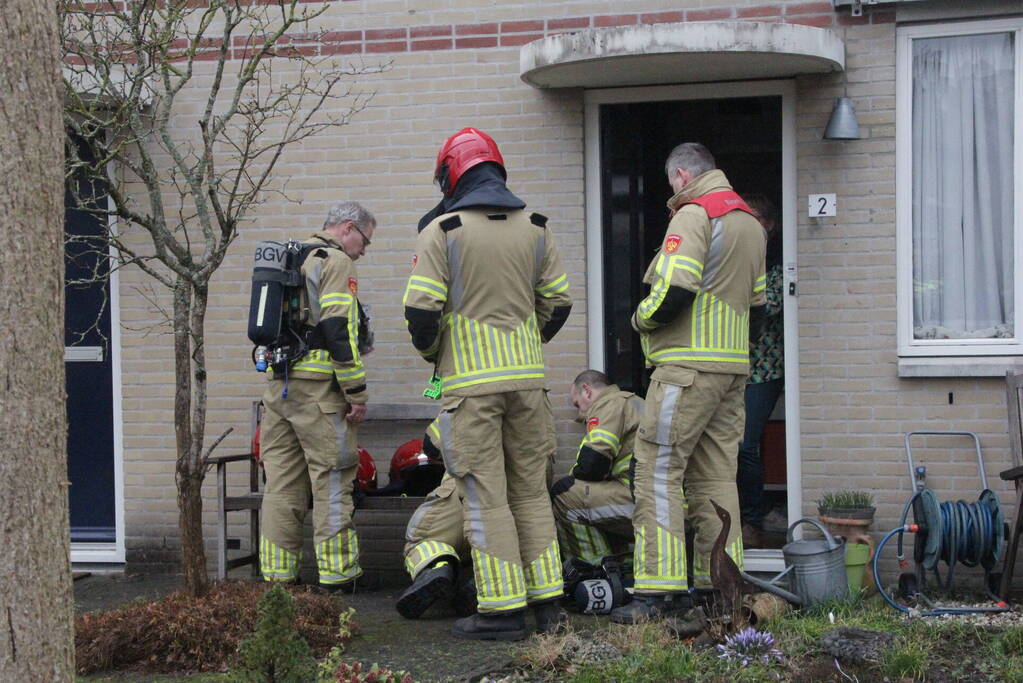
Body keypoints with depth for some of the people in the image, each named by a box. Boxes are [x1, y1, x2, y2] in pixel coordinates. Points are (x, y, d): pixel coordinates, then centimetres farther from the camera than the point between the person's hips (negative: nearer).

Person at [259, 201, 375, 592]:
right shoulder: (336, 262, -7)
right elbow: (339, 330, -16)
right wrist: (357, 393, -14)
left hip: (277, 385, 8)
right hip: (318, 387, -8)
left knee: (282, 483, 9)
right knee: (332, 481, -3)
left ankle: (276, 574, 11)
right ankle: (337, 575, -1)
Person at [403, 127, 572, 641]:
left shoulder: (441, 231, -6)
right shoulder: (535, 228, 9)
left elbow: (422, 310, -11)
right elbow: (557, 303, 11)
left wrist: (431, 353, 7)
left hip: (470, 381, -5)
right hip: (526, 378, 5)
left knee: (485, 496, -2)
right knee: (530, 487, 13)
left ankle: (504, 608, -2)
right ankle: (547, 601, 15)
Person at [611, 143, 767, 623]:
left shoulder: (692, 215, -10)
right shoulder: (750, 221, 19)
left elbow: (673, 291, -20)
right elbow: (756, 298, 23)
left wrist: (641, 318, -2)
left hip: (687, 367, -9)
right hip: (734, 367, 9)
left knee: (658, 470, -7)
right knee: (715, 476, 11)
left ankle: (657, 591, -11)